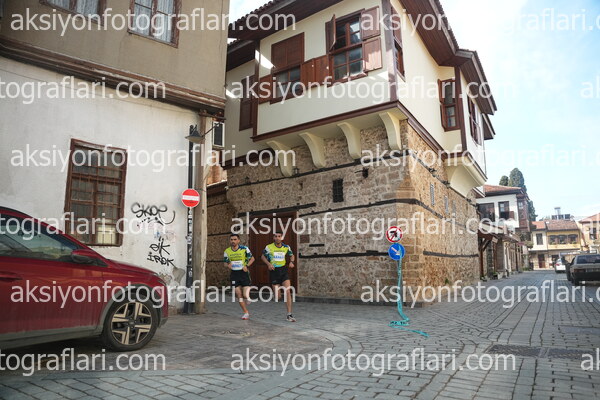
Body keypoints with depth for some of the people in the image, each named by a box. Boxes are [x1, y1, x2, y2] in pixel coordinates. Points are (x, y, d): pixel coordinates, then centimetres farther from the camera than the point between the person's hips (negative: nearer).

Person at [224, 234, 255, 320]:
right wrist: (228, 265, -9)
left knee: (245, 295, -8)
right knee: (239, 295, 2)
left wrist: (247, 266, -13)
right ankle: (246, 312, 16)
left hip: (244, 273, -3)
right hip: (234, 274, 3)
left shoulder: (244, 249, -6)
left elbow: (252, 258, 3)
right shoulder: (227, 251, 3)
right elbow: (226, 263, 14)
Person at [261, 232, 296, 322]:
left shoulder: (286, 247, 0)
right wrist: (268, 264, -10)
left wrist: (291, 262, -4)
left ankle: (289, 315, -5)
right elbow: (263, 257, 7)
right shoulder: (269, 247, -6)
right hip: (274, 271, -1)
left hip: (283, 270, 1)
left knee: (287, 291, -11)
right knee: (277, 297, 1)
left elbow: (292, 255, 17)